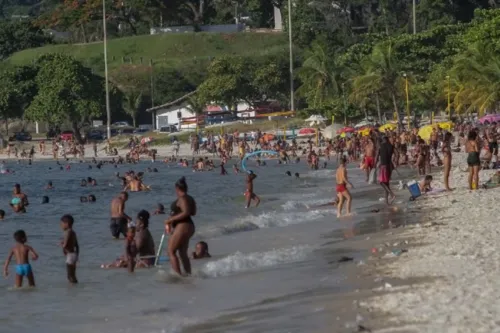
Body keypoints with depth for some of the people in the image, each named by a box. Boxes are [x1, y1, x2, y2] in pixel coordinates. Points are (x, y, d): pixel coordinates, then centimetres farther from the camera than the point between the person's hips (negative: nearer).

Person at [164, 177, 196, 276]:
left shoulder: (182, 199, -15)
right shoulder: (190, 199, 14)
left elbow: (186, 213, -26)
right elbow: (193, 212, 26)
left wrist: (171, 219, -21)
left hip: (182, 226, -10)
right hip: (189, 226, 10)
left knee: (171, 252, -9)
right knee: (183, 253, 15)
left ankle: (178, 275, -18)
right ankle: (189, 274, 15)